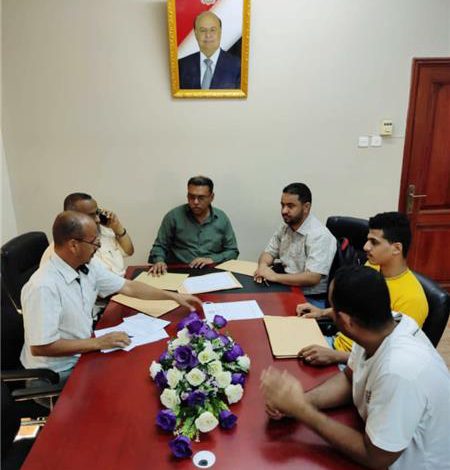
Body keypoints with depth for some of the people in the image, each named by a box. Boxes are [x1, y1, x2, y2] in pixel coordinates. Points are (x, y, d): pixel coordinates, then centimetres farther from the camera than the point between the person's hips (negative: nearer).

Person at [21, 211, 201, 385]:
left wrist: (173, 296, 4)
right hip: (55, 372, -7)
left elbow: (129, 287, 5)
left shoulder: (88, 266, -5)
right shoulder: (44, 286, -29)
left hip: (81, 352, 7)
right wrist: (97, 343, -25)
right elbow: (40, 347, -27)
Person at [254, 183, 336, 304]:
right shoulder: (285, 227, 6)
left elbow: (312, 278, -25)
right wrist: (263, 266, -8)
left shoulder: (319, 235, -18)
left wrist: (275, 277, -21)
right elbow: (268, 253, 15)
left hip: (312, 299, -7)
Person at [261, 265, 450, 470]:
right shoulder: (380, 327, -15)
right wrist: (299, 400, -15)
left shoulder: (400, 371, -36)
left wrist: (300, 408, -23)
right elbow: (349, 378, 1)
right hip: (381, 443, 5)